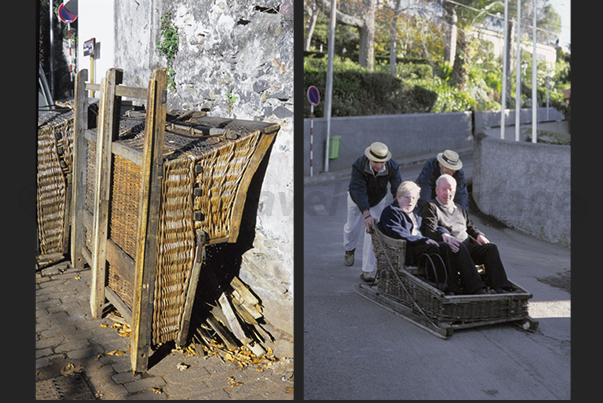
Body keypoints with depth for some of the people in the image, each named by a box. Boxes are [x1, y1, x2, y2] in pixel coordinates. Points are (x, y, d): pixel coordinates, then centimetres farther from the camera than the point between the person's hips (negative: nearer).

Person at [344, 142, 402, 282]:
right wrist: (367, 215, -55)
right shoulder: (358, 166, -37)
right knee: (353, 227, 13)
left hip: (378, 201, 1)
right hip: (357, 199, 0)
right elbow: (359, 191, -44)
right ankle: (349, 249, 50)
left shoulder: (393, 167, -31)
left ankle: (368, 270, -1)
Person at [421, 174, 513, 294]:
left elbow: (471, 227, 34)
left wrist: (479, 235, 9)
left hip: (467, 246, 6)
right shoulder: (430, 207, 9)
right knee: (460, 247, -38)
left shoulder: (460, 209, 31)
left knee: (491, 248, -19)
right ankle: (476, 289, -48)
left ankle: (498, 287, -32)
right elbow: (429, 231, -6)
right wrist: (444, 236, -28)